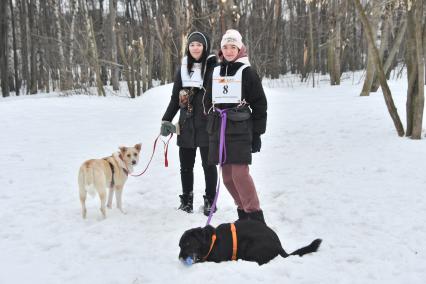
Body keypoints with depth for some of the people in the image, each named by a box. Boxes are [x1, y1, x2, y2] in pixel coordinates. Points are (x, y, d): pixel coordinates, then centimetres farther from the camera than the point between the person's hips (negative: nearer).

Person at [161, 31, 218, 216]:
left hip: (207, 124, -4)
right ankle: (187, 199, 23)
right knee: (186, 164, 9)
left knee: (208, 164, 4)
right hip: (186, 124, 4)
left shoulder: (213, 66, -3)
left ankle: (210, 200, 17)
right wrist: (167, 120, 6)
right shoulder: (183, 69, 10)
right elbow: (175, 98, 14)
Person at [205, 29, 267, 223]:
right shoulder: (215, 72, 14)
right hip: (218, 130, 6)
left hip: (240, 129, -5)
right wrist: (210, 130, 15)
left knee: (240, 174, -13)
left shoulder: (247, 72, -1)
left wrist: (257, 134, -6)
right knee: (227, 176, 7)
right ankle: (243, 211, 21)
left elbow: (259, 105, -2)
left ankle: (256, 216, -3)